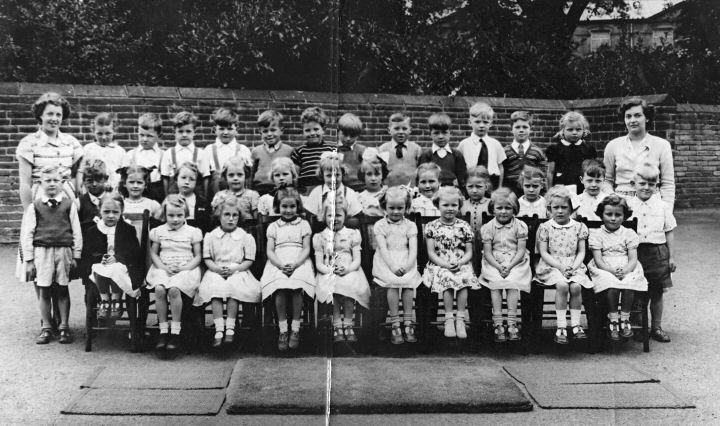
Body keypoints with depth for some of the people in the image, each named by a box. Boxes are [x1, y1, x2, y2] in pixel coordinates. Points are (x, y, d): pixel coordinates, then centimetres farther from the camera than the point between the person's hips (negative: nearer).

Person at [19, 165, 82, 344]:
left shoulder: (68, 205, 3)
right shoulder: (34, 206, 2)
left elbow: (76, 232, 4)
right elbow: (26, 234, 2)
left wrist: (75, 255, 1)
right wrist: (28, 259, -1)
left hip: (63, 251, 0)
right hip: (41, 251, 0)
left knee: (63, 289, 5)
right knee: (43, 290, 3)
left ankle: (64, 327, 15)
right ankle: (46, 328, 15)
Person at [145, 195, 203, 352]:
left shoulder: (193, 232, 6)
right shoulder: (159, 231, 12)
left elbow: (197, 257, 6)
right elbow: (154, 254, 14)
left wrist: (185, 268, -11)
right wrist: (163, 267, -4)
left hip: (186, 269, -2)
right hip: (163, 269, 2)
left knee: (174, 289, -33)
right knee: (159, 289, -30)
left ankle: (175, 330, -23)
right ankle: (163, 330, -21)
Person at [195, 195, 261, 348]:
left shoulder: (246, 237, 6)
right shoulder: (210, 236, 10)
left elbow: (249, 261, 3)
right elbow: (207, 259, 7)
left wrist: (234, 268, -13)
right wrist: (217, 268, -12)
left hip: (238, 271, -1)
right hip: (216, 272, 1)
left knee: (233, 288, -33)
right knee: (215, 288, -31)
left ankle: (230, 328, -25)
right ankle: (219, 330, -32)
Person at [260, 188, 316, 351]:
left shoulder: (303, 224, 13)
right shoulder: (273, 227, 16)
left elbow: (306, 249, 5)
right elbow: (270, 251, 7)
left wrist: (294, 264, -14)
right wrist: (281, 265, -13)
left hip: (299, 263, -1)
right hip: (278, 264, 1)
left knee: (297, 286, -32)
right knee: (280, 288, -30)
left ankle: (295, 329, -20)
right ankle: (283, 330, -20)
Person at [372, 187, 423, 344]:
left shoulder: (410, 226, 10)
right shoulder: (380, 225, 6)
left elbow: (413, 249, 0)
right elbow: (383, 248, -5)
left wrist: (407, 265, -17)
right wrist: (392, 267, -19)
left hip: (406, 262, 2)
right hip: (386, 262, -1)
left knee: (409, 283, -24)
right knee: (393, 282, -27)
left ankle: (408, 324, -16)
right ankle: (395, 326, -21)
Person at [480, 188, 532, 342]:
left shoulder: (520, 226, 3)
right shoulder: (488, 228, 4)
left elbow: (521, 250, -3)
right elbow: (487, 253, -1)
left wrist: (510, 266, -18)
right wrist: (498, 267, -17)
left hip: (515, 263, -1)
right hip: (494, 263, 1)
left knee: (513, 283, -26)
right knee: (495, 284, -25)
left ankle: (512, 323, -25)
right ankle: (498, 324, -26)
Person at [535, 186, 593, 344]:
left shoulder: (579, 227, 9)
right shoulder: (545, 227, 3)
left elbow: (581, 252, 6)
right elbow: (543, 252, -3)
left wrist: (574, 267, -12)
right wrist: (560, 267, -15)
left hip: (573, 266, 2)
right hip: (551, 266, -2)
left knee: (576, 286, -27)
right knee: (562, 285, -30)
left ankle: (575, 325, -14)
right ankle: (561, 327, -24)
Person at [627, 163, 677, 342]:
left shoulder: (662, 207, 4)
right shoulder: (627, 206, 0)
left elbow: (669, 232, 8)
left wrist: (672, 256, 5)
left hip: (658, 252, 1)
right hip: (634, 253, -1)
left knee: (657, 292, 8)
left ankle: (656, 327, 20)